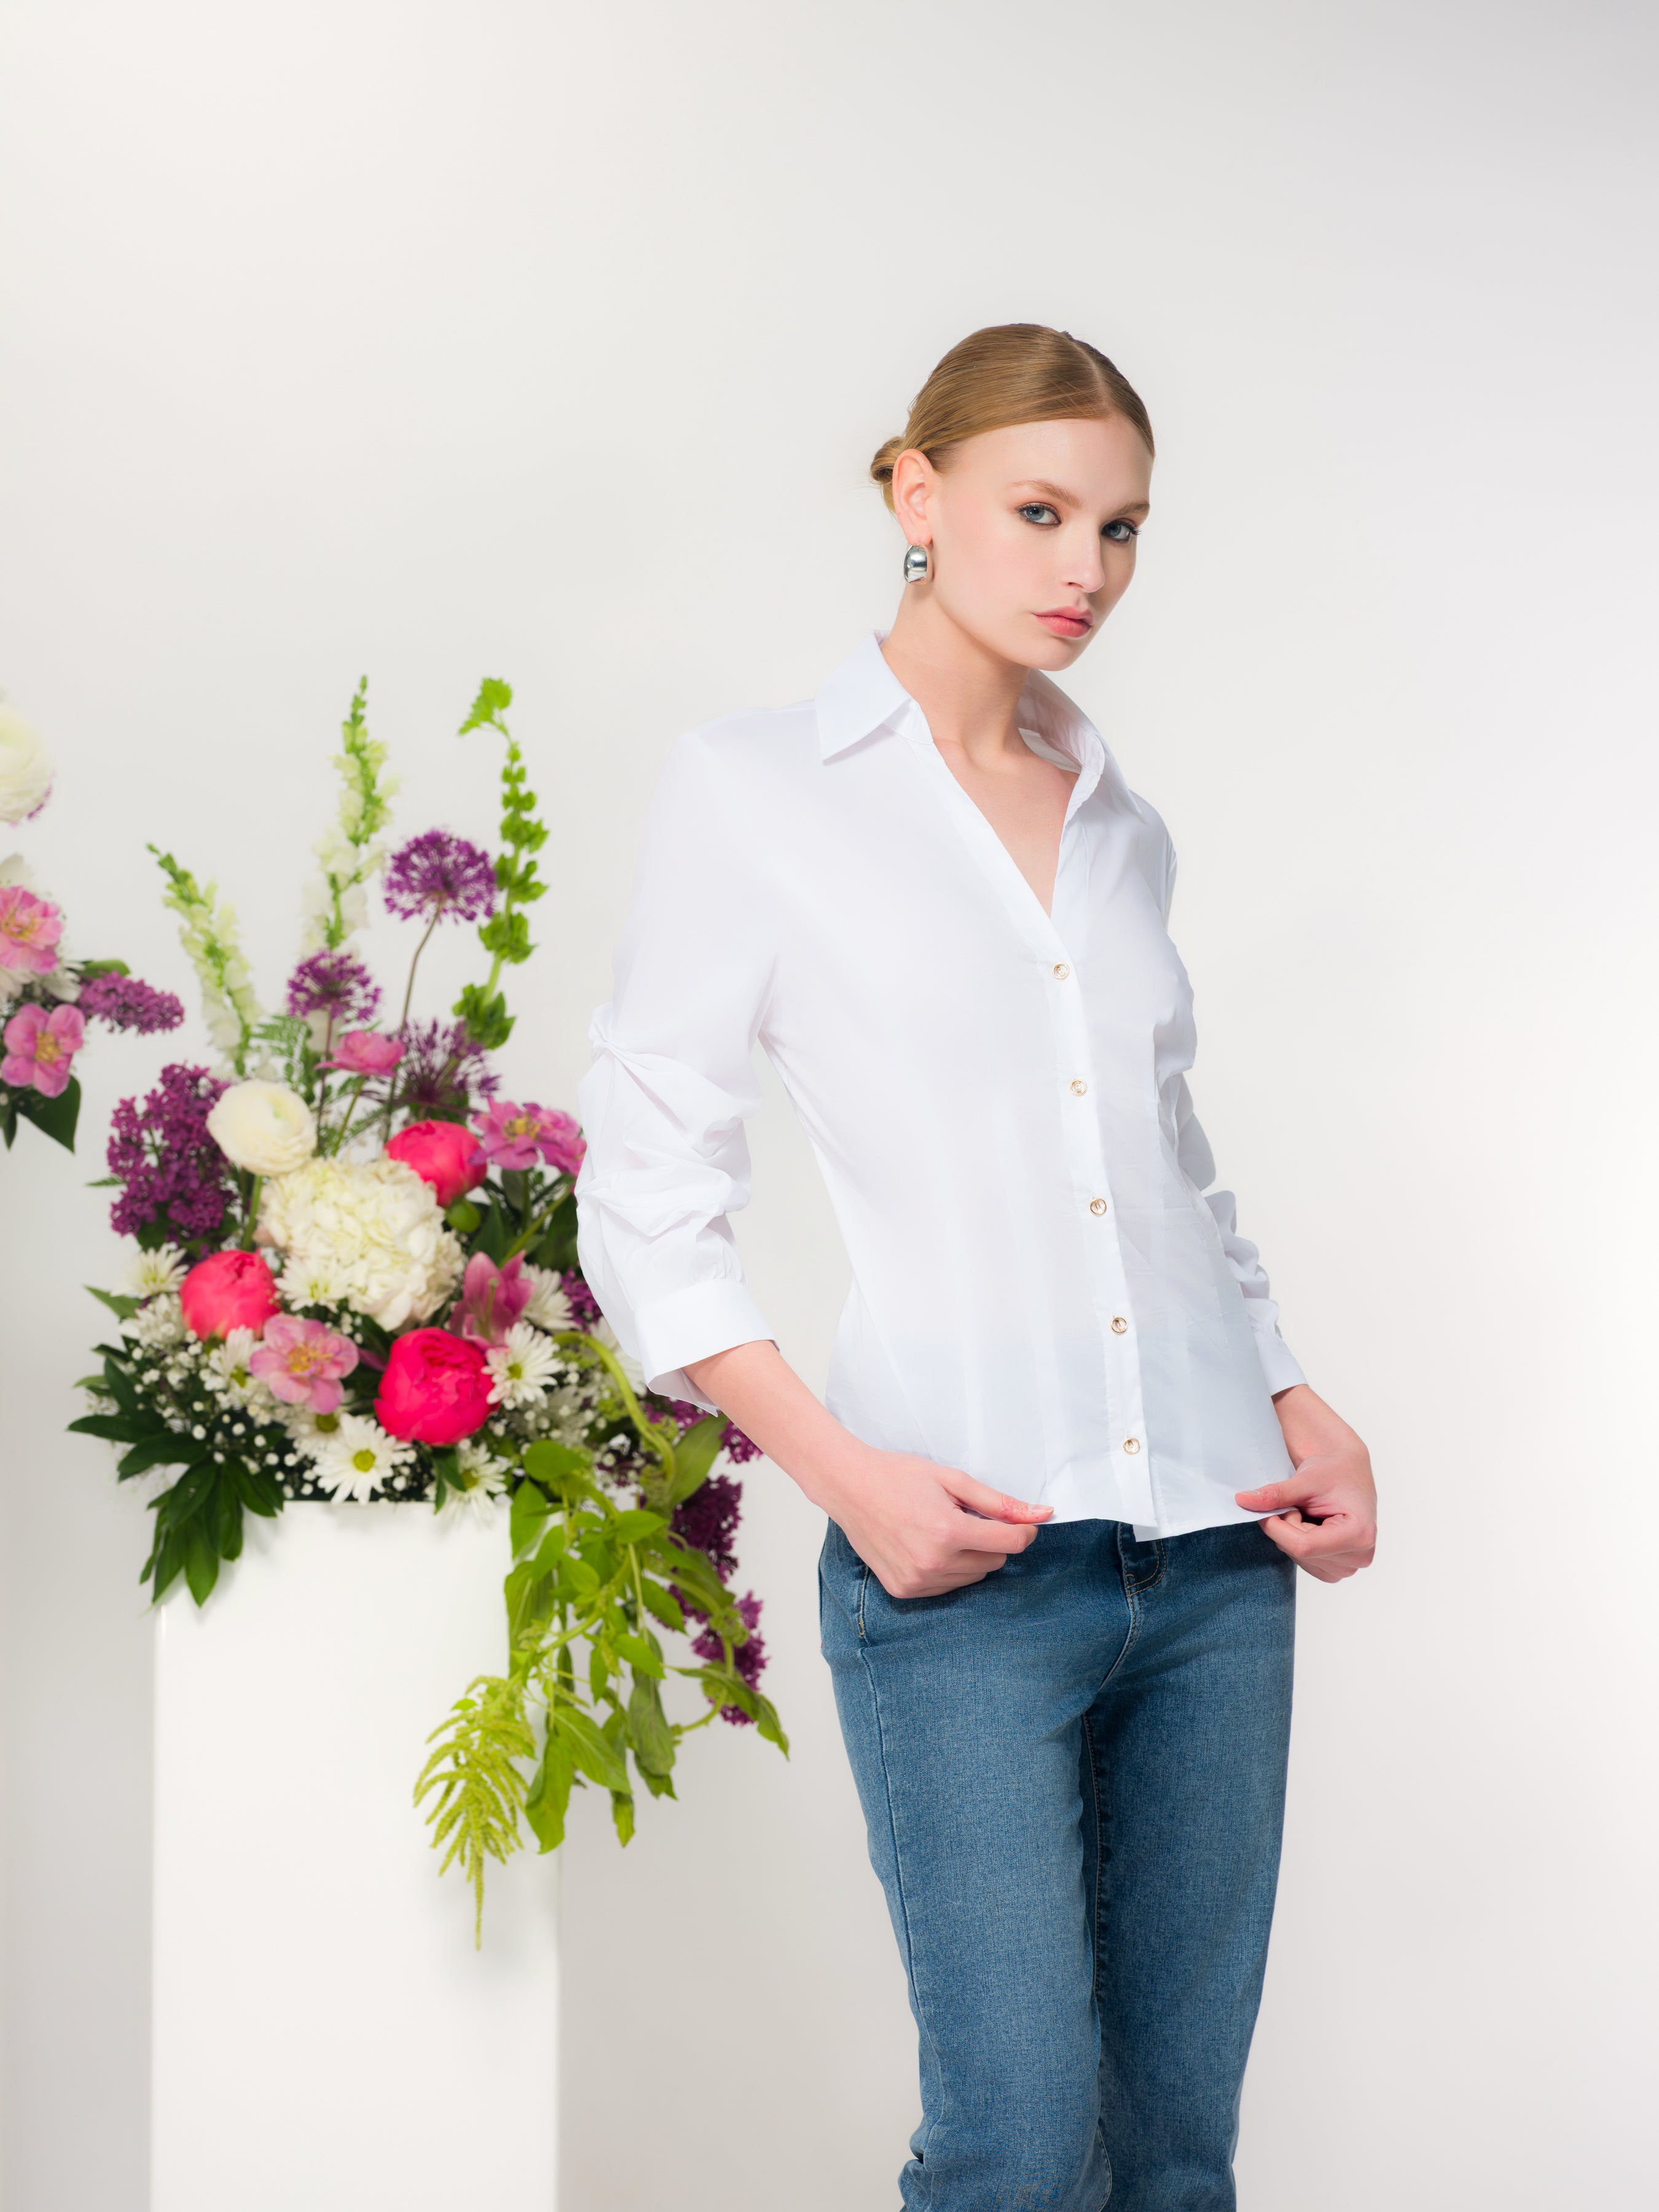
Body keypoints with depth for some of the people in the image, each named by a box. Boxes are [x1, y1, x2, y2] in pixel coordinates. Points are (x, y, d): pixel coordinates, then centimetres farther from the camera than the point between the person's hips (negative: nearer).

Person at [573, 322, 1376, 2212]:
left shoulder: (1122, 827, 15)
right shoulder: (752, 791, 1)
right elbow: (646, 1207, -2)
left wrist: (1304, 1410, 7)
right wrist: (843, 1471, -13)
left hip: (1216, 1550, 5)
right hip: (968, 1562, -5)